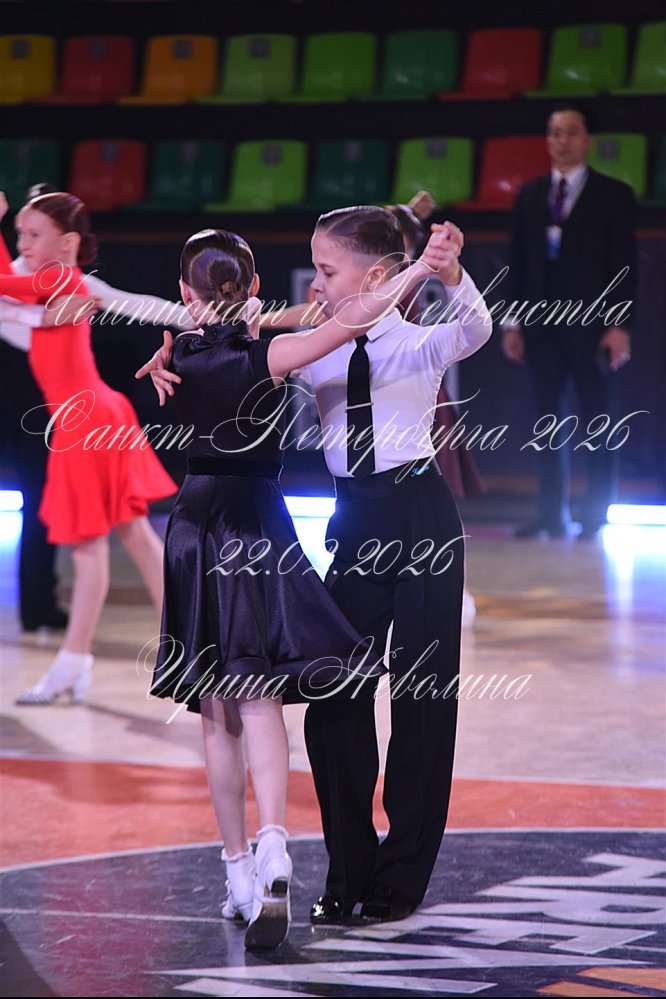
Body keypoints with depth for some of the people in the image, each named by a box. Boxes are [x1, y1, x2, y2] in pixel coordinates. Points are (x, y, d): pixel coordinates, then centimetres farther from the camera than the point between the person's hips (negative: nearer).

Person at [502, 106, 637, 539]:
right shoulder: (530, 195, 12)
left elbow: (624, 265, -4)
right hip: (542, 326, 4)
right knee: (548, 423, 3)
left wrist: (620, 326, -11)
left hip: (592, 326, -4)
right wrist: (513, 321, 5)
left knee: (597, 422, 0)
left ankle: (596, 517, 3)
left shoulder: (614, 195, 1)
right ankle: (552, 515, 5)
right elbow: (518, 261, 12)